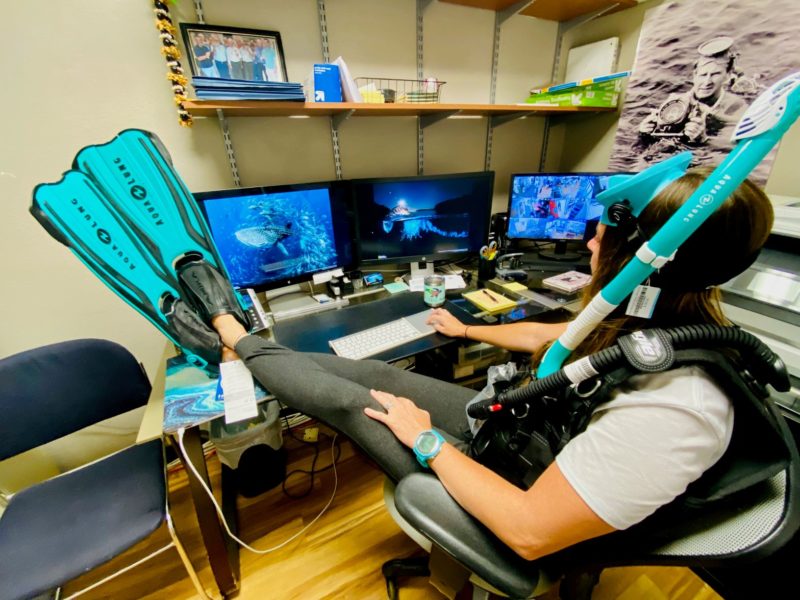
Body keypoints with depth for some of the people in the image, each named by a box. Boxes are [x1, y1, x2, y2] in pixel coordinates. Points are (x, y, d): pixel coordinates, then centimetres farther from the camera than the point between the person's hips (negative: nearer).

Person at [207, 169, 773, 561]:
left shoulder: (673, 407, -35)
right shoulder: (655, 321, -7)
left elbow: (529, 532, -31)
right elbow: (543, 336, 8)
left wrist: (428, 440, -19)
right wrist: (465, 329, 20)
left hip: (509, 480, -6)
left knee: (350, 401, -6)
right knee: (377, 373, 2)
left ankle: (238, 341, 19)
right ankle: (245, 344, 23)